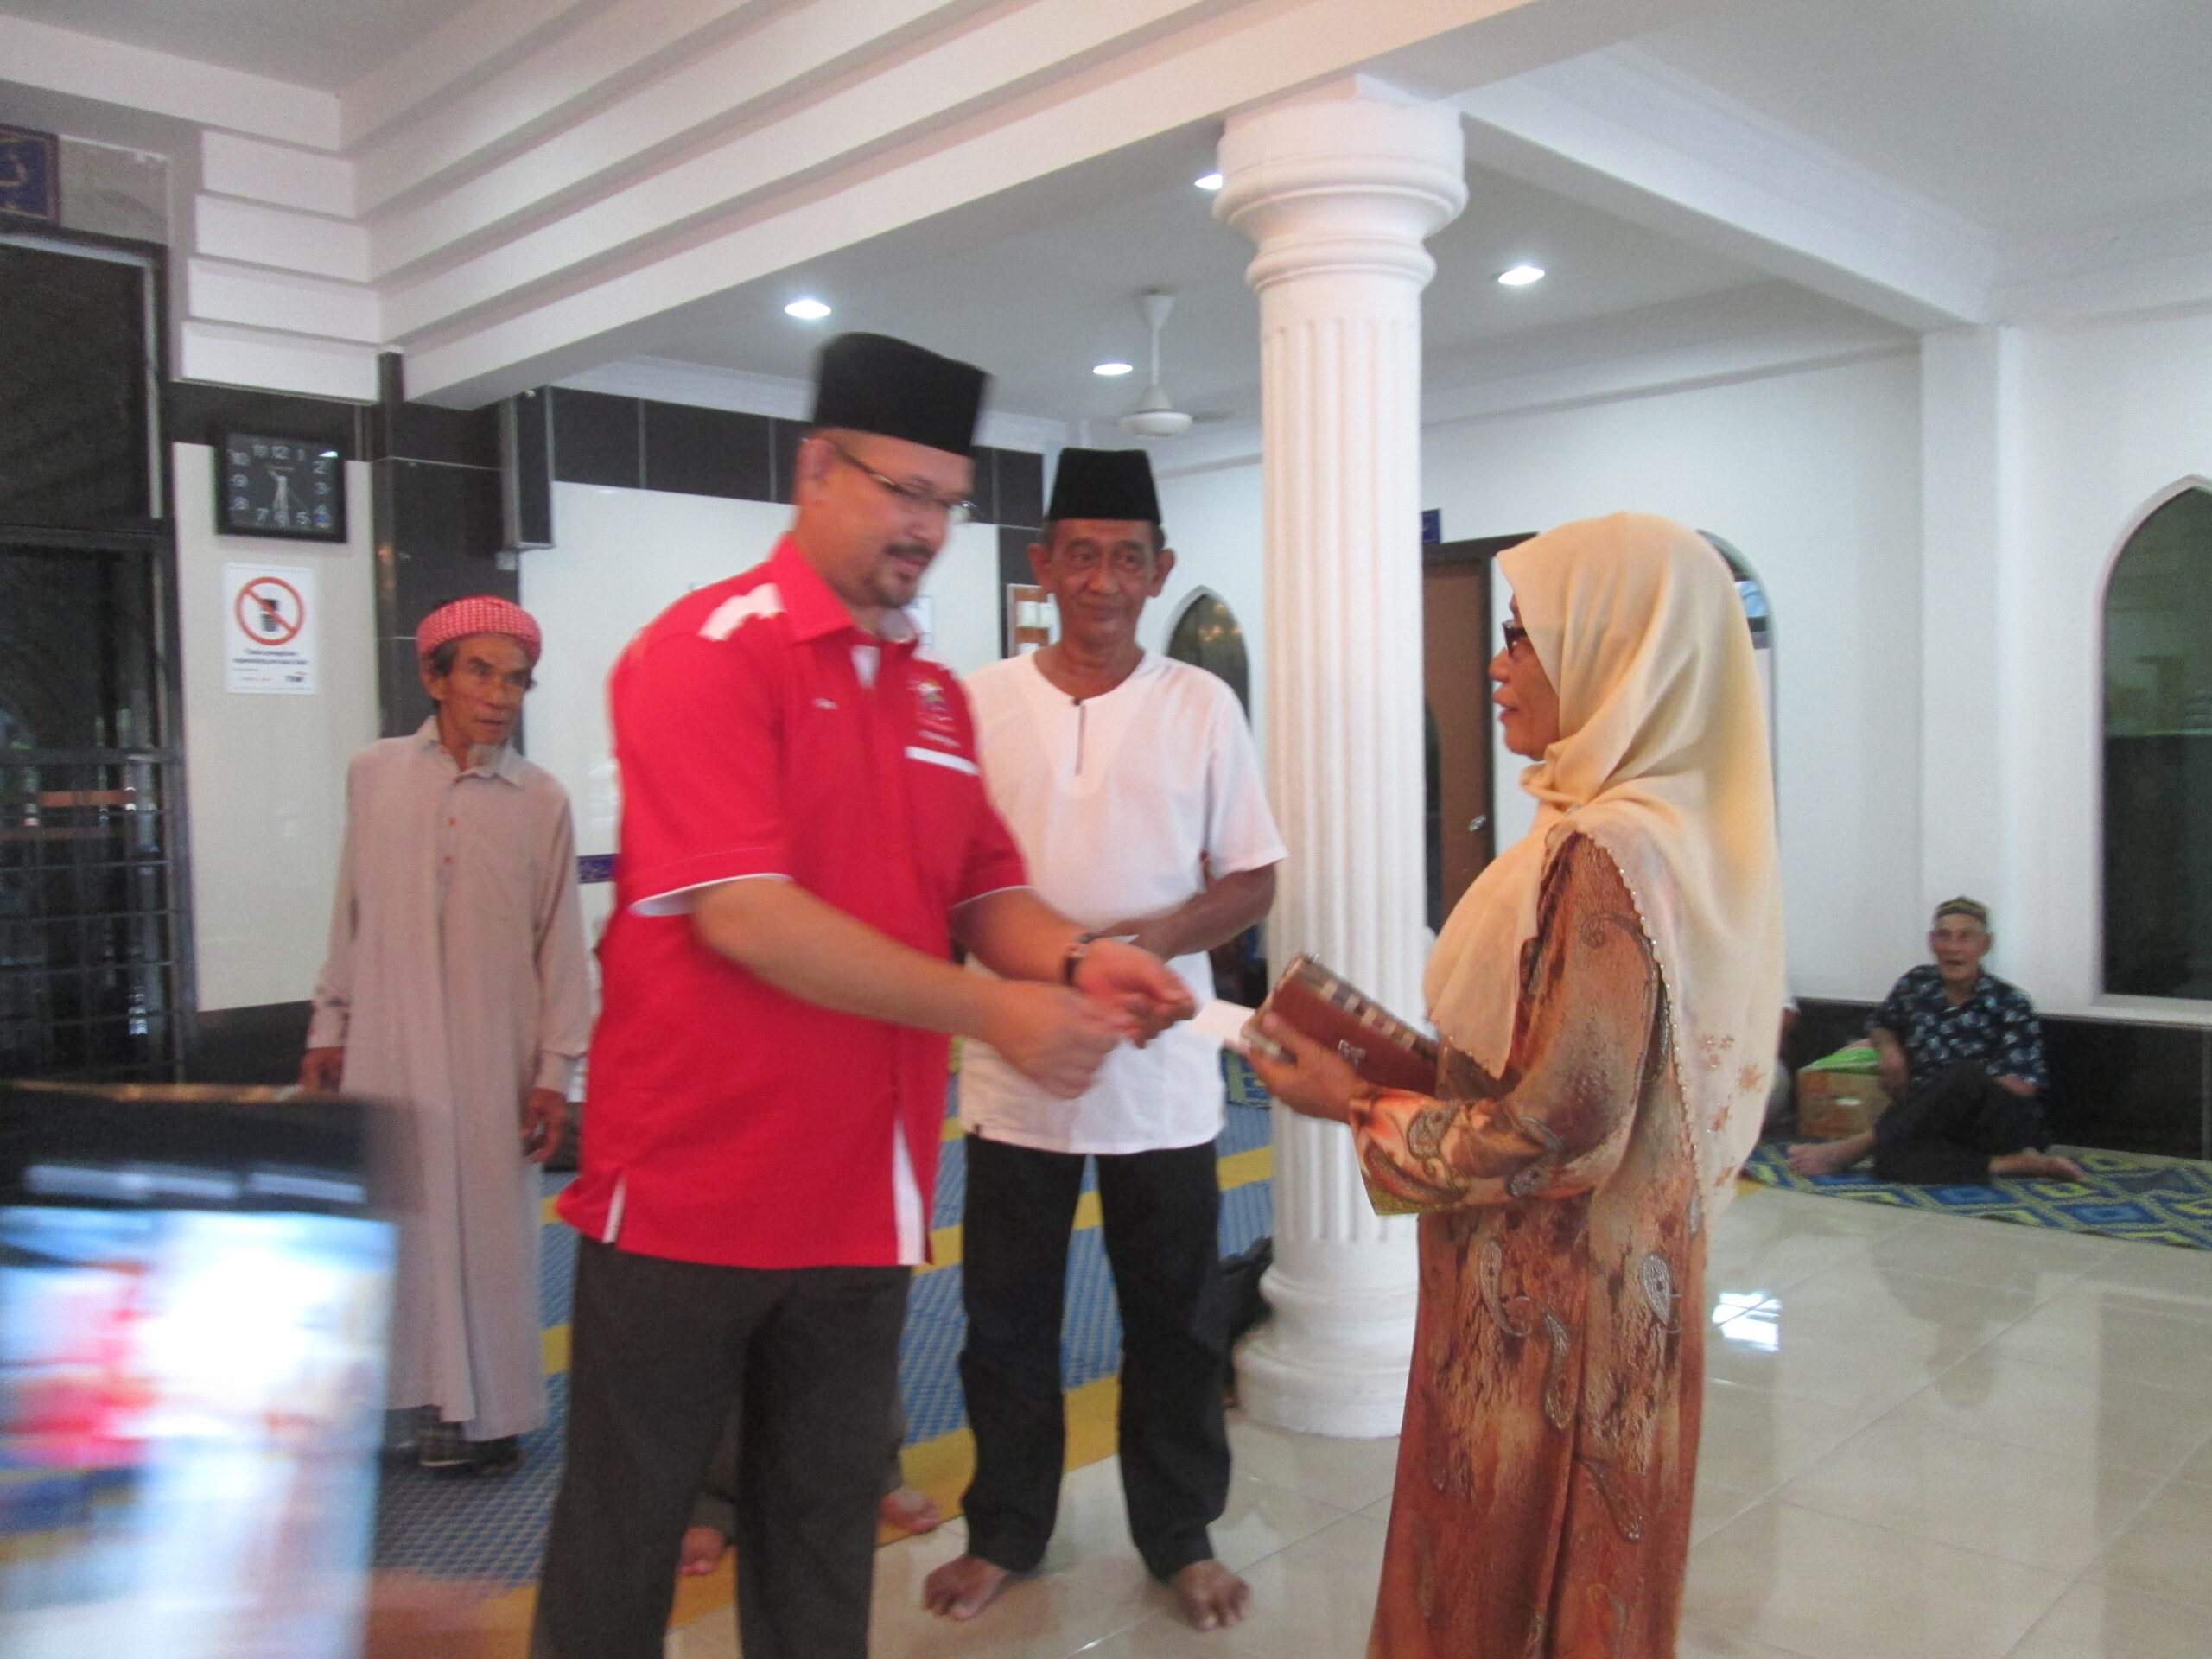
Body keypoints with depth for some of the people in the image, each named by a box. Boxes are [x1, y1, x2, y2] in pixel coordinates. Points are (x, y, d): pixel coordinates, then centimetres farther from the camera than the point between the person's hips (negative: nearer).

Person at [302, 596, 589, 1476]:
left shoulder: (541, 799, -3)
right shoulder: (374, 774, 2)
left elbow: (559, 943, -1)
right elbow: (351, 912, 10)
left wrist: (555, 1070, -2)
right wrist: (329, 1025, 11)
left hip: (494, 1056, -1)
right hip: (387, 1047, 2)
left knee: (491, 1226, 5)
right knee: (400, 1222, 7)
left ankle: (490, 1410, 19)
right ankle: (435, 1401, 22)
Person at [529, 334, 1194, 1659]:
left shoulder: (937, 690, 10)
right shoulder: (705, 650, -12)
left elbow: (983, 890, 9)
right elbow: (740, 911, -22)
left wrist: (1074, 962, -13)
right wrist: (993, 1014, -24)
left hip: (864, 1195, 6)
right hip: (692, 1189, -6)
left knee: (827, 1536, 19)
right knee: (623, 1535, 12)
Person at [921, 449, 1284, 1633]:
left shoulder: (1201, 705, 0)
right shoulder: (979, 702, 0)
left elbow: (1253, 878, 2)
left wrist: (1161, 935, -17)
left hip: (1160, 1065, 0)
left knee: (1175, 1319, 12)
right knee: (1006, 1319, 12)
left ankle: (1179, 1534, 31)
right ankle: (1006, 1528, 32)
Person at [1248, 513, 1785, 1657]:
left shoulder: (1600, 854, -24)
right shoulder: (1683, 836, 5)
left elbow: (1555, 1133, -25)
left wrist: (1361, 1109, -12)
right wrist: (1408, 1063, 7)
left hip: (1544, 1319, -9)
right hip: (1628, 1292, 9)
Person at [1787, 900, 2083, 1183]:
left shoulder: (2009, 1004, 0)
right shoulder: (1916, 985, 10)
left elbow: (2021, 1086, -6)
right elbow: (1882, 1027, 27)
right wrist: (1889, 1049, 3)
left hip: (2003, 1124, -2)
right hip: (1939, 1127, 2)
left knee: (1966, 1075, -39)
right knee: (1889, 1157, -36)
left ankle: (1859, 1145, -33)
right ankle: (2013, 1164, -32)